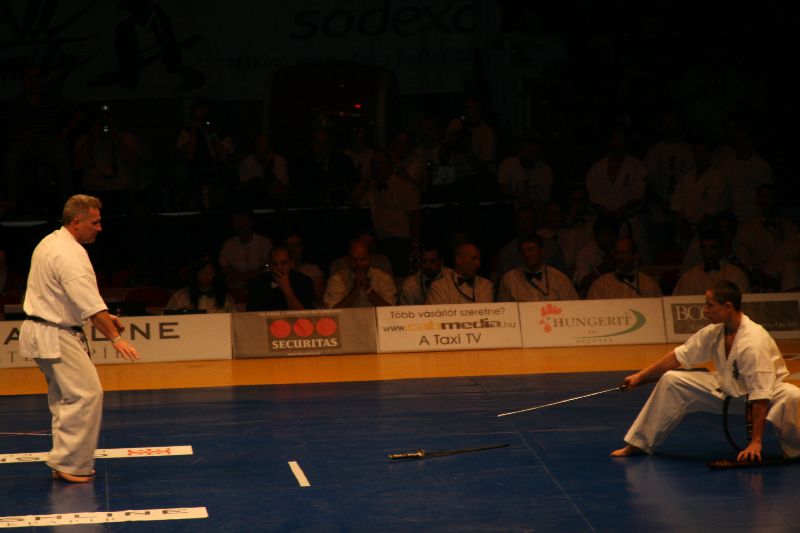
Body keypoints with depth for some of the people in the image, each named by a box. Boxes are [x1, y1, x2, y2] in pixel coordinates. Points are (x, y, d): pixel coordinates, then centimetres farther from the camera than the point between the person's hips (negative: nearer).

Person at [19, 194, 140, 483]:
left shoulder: (50, 243, 12)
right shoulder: (70, 254, -21)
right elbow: (91, 304, -27)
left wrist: (104, 317, 15)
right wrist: (115, 338, -27)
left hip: (41, 332, 11)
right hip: (54, 337, -11)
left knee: (64, 397, 14)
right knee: (86, 393, -13)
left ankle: (64, 463, 18)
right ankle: (68, 463, -10)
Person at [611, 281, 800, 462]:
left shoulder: (754, 342, -33)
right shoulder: (714, 332, -11)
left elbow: (760, 395, -34)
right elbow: (680, 355, 2)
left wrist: (756, 441, -34)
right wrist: (641, 376, 3)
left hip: (769, 389, -7)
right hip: (727, 389, 7)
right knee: (671, 380, -5)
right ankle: (638, 443, 6)